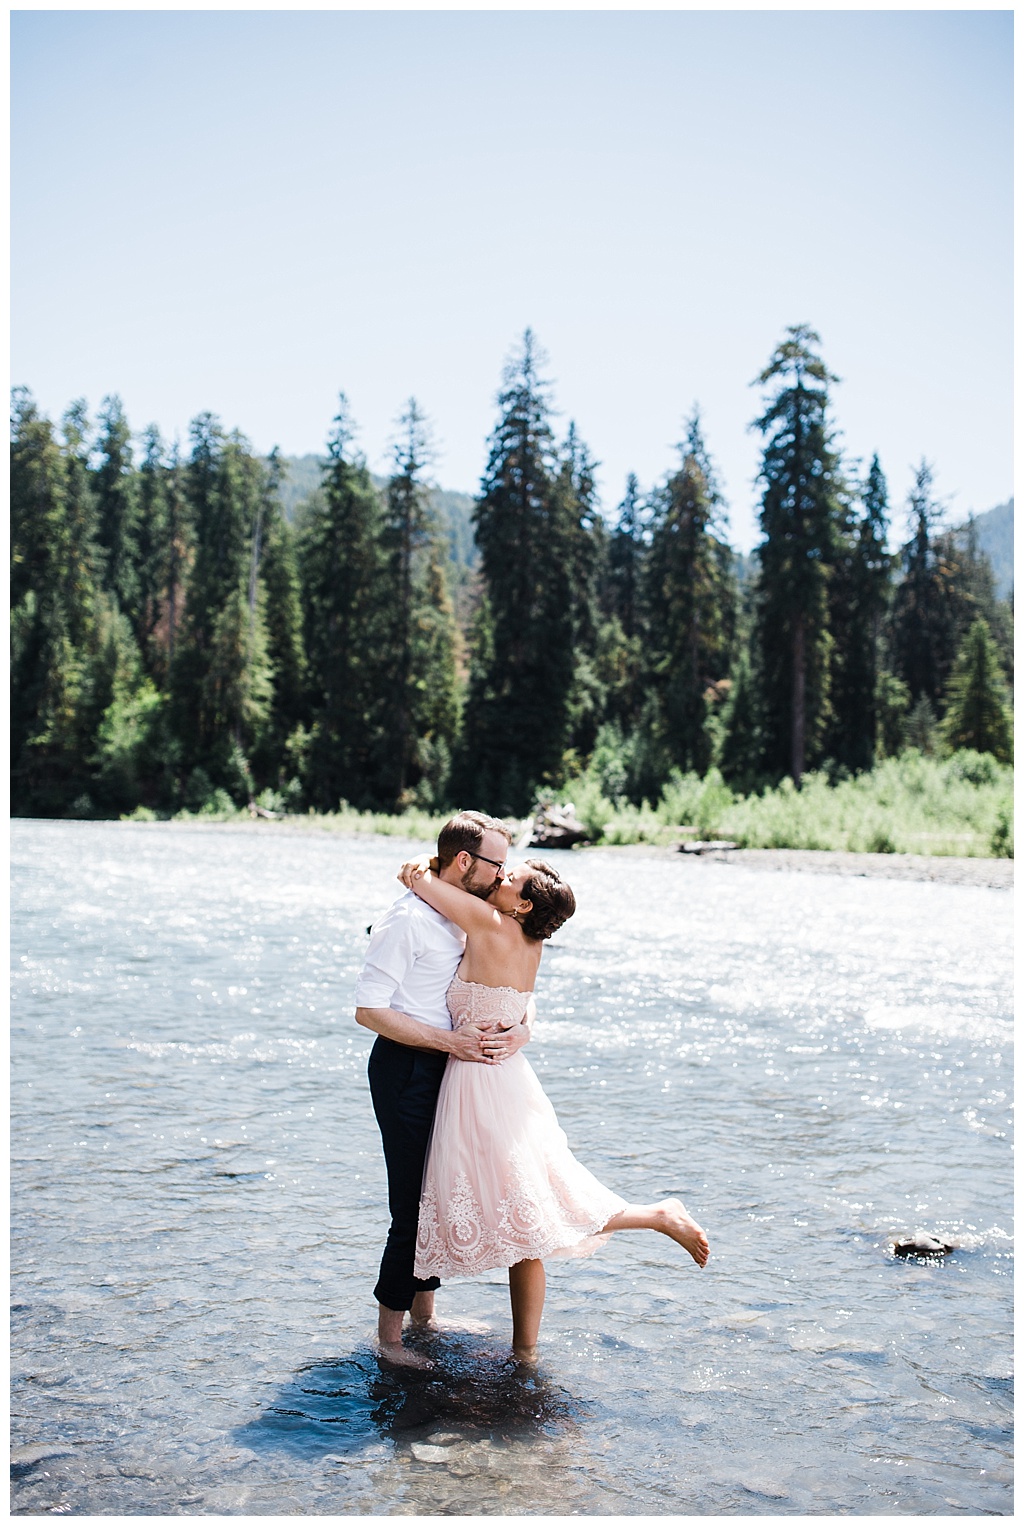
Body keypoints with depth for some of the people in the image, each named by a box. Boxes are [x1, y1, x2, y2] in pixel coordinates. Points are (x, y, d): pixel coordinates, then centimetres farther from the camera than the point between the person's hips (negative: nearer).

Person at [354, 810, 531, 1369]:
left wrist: (524, 1028, -9)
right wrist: (449, 1041, -22)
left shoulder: (477, 917, 8)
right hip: (407, 1069, -9)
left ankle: (423, 1312, 33)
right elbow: (369, 1009, -19)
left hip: (455, 1066, 9)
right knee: (414, 1203, -3)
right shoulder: (408, 920, -18)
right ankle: (389, 1336, 12)